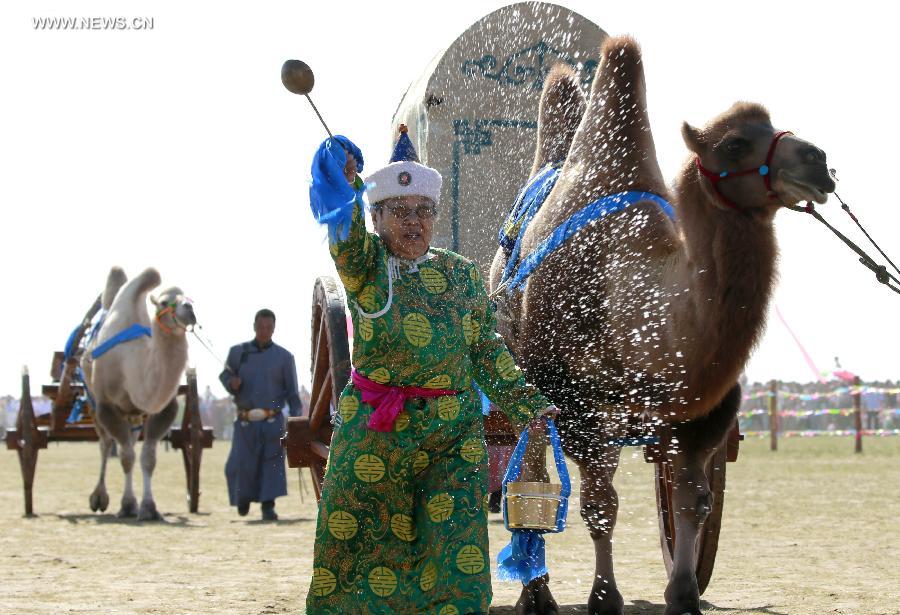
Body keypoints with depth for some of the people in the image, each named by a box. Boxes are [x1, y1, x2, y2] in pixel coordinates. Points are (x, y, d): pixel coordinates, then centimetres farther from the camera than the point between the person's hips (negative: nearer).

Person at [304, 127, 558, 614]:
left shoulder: (463, 275, 8)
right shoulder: (365, 266, -1)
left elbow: (488, 352, 14)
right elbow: (344, 240, -24)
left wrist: (524, 404, 5)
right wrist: (344, 187, -43)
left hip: (453, 435, 2)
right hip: (373, 435, -2)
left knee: (456, 552, -6)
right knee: (356, 545, 2)